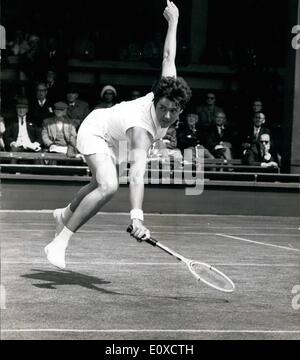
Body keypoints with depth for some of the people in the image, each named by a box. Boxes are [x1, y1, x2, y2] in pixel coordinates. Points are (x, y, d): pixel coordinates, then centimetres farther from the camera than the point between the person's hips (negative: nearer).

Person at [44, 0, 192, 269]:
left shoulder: (169, 91, -26)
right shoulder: (142, 129, -43)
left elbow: (168, 56, -12)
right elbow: (137, 175, -54)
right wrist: (137, 218, -65)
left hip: (114, 139, 8)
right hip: (95, 132, -8)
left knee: (101, 184, 28)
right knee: (108, 186, -32)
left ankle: (66, 214, 57)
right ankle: (59, 243, -25)